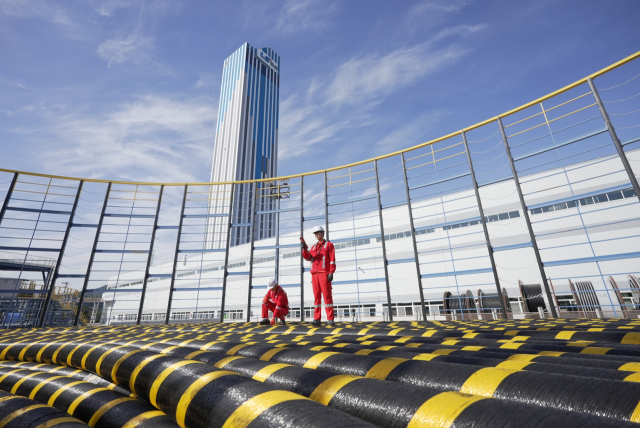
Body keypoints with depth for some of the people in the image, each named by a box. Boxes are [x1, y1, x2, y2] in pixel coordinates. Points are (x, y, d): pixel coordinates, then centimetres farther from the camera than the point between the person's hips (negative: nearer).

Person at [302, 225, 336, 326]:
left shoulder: (329, 245, 6)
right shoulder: (313, 247, 20)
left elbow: (332, 259, -2)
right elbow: (308, 258, 5)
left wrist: (331, 273, -12)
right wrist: (305, 249, -13)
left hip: (324, 273, -5)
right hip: (314, 274, 5)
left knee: (327, 296, -6)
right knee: (316, 296, 5)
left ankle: (330, 319, -2)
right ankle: (317, 319, 9)